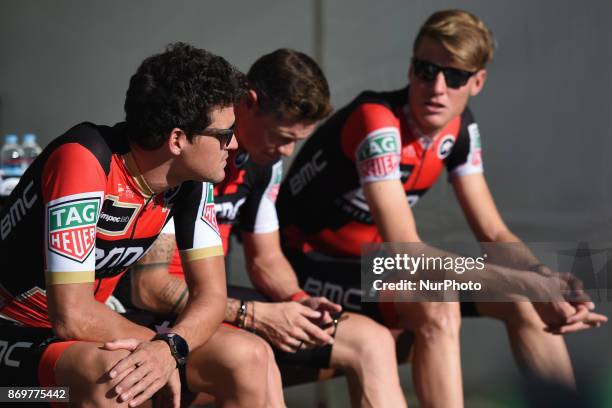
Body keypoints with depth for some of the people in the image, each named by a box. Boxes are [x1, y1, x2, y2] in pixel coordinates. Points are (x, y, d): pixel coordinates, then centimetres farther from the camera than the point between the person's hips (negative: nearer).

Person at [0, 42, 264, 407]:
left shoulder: (192, 178, -7)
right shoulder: (84, 159, -28)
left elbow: (212, 294, -8)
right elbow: (73, 316, -32)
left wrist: (170, 347, -28)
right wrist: (158, 340, -17)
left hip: (88, 331, 7)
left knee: (251, 357, -5)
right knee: (111, 375, -37)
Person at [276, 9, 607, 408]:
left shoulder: (459, 127, -3)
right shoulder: (377, 121, -27)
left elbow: (494, 233, -1)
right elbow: (403, 249, -33)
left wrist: (548, 282, -21)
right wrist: (524, 285, -34)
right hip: (314, 263, -8)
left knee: (524, 301, -4)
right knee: (437, 308, -33)